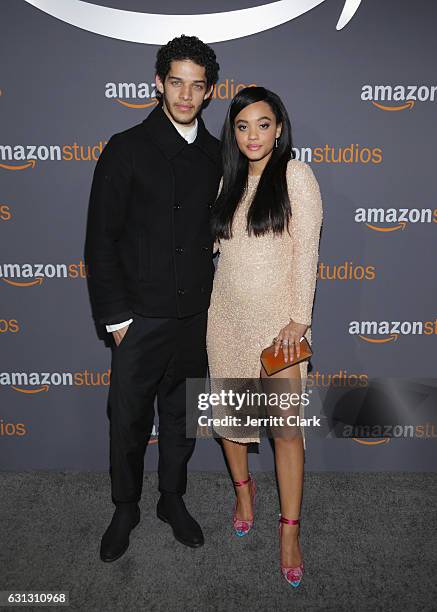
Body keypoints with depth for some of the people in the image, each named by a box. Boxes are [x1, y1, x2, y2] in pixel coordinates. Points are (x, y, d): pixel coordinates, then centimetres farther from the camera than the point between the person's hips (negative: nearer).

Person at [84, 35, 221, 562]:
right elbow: (101, 240, -7)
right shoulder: (127, 149, -5)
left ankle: (173, 499, 39)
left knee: (181, 418, 17)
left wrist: (214, 299, 7)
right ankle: (125, 509, 35)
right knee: (128, 421, 10)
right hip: (140, 317, -3)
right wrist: (116, 317, -10)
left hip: (196, 316, 3)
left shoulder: (215, 154, 7)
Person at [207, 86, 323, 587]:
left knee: (285, 423, -1)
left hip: (277, 314, -4)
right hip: (226, 314, 5)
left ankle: (289, 530, 16)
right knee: (227, 413, 13)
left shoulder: (295, 174, -4)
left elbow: (307, 250, -9)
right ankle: (243, 489, 39)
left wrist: (298, 319, -14)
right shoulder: (228, 180, 11)